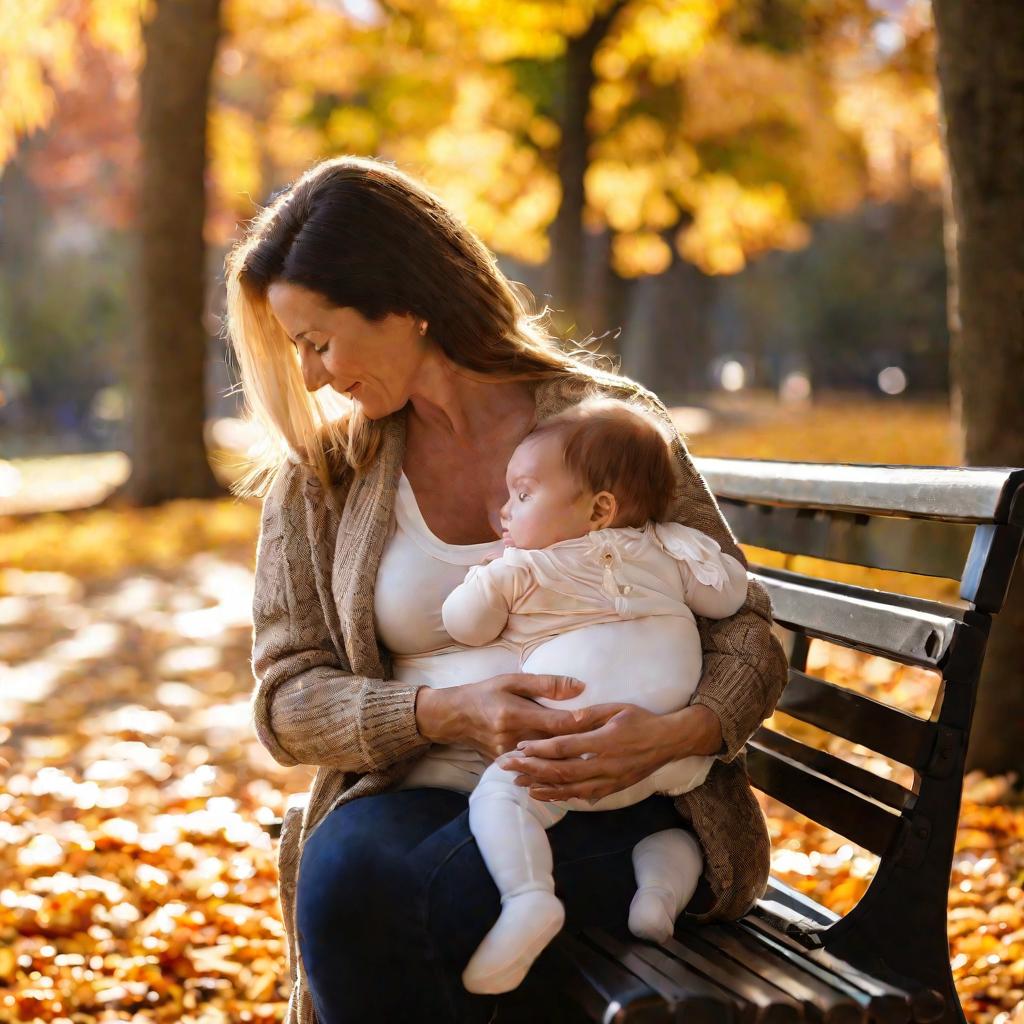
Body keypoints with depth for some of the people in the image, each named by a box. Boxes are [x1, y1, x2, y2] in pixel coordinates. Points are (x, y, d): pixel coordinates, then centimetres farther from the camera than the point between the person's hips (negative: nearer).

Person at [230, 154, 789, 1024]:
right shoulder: (318, 472, 9)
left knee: (431, 899, -33)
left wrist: (679, 732, -22)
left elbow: (747, 634, 1)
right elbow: (285, 698, 4)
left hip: (618, 802, -2)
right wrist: (447, 712, -16)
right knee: (346, 881, -33)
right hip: (415, 793, 3)